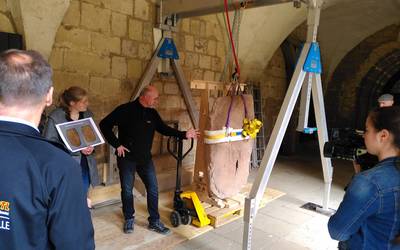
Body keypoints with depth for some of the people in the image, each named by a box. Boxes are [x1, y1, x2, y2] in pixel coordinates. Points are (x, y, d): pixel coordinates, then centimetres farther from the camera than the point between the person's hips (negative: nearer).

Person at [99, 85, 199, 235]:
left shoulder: (152, 113, 3)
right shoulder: (125, 110, -14)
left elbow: (164, 129, 8)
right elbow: (104, 125, -12)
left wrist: (184, 134, -3)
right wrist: (116, 144, -15)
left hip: (145, 158, 5)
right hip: (127, 158, -4)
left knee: (153, 189, 5)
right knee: (127, 190, 8)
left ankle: (154, 222, 19)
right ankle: (129, 219, 29)